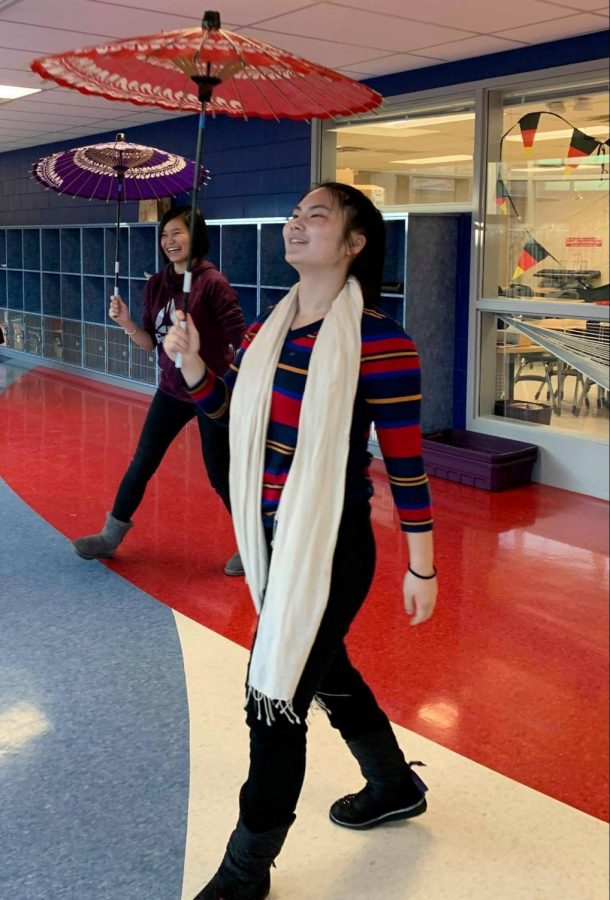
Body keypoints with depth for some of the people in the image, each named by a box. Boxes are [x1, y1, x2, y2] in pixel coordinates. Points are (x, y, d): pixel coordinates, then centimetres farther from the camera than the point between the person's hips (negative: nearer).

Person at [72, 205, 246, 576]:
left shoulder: (213, 282, -15)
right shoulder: (156, 285, 4)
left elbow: (240, 340, -16)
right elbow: (151, 342, 7)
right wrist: (126, 323, -9)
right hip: (171, 390, 6)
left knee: (220, 473, 1)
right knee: (142, 463, 12)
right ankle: (110, 537, 26)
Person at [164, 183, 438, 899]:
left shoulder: (380, 344, -19)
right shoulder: (268, 329, 4)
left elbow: (405, 466, -14)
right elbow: (225, 408, 16)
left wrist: (421, 567, -9)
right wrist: (189, 361, -4)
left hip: (332, 550, -8)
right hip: (274, 541, 8)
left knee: (275, 697, 1)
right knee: (324, 670, 24)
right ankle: (396, 787, 51)